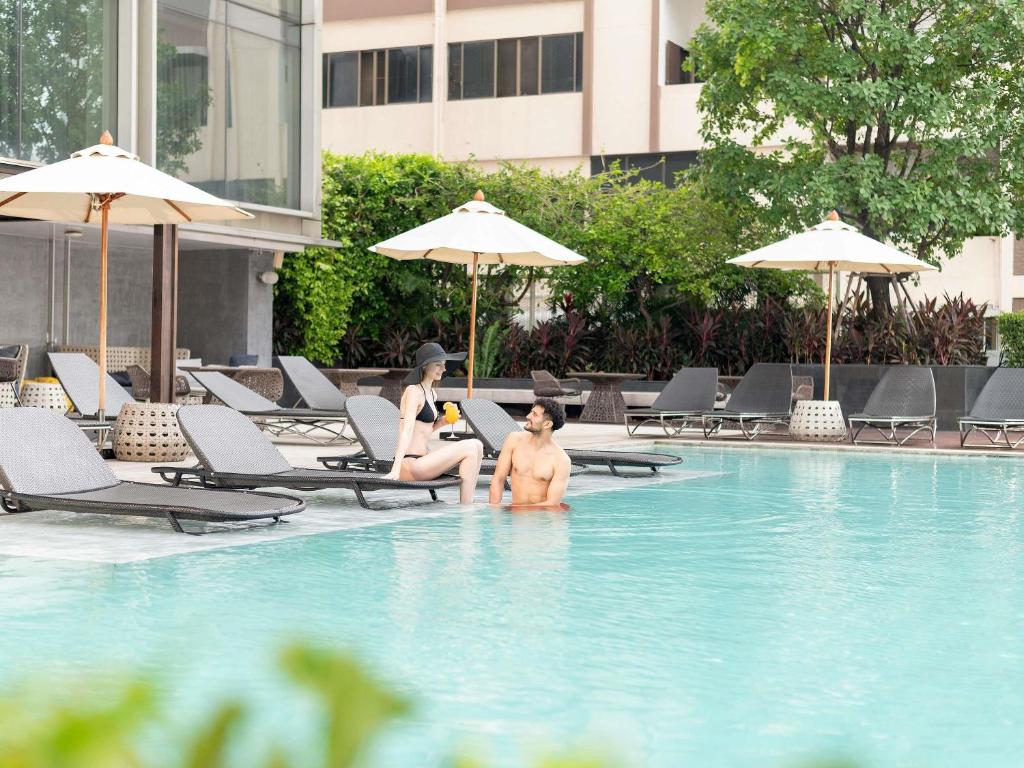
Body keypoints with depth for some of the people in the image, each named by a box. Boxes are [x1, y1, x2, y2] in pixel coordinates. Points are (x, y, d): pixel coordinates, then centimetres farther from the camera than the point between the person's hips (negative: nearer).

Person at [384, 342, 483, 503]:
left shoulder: (432, 394, 18)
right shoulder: (414, 391, -10)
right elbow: (407, 430, -21)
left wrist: (442, 422, 4)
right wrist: (395, 470, -28)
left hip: (421, 459, 9)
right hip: (410, 464, -9)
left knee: (476, 446, 3)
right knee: (470, 449, -15)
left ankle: (468, 501, 0)